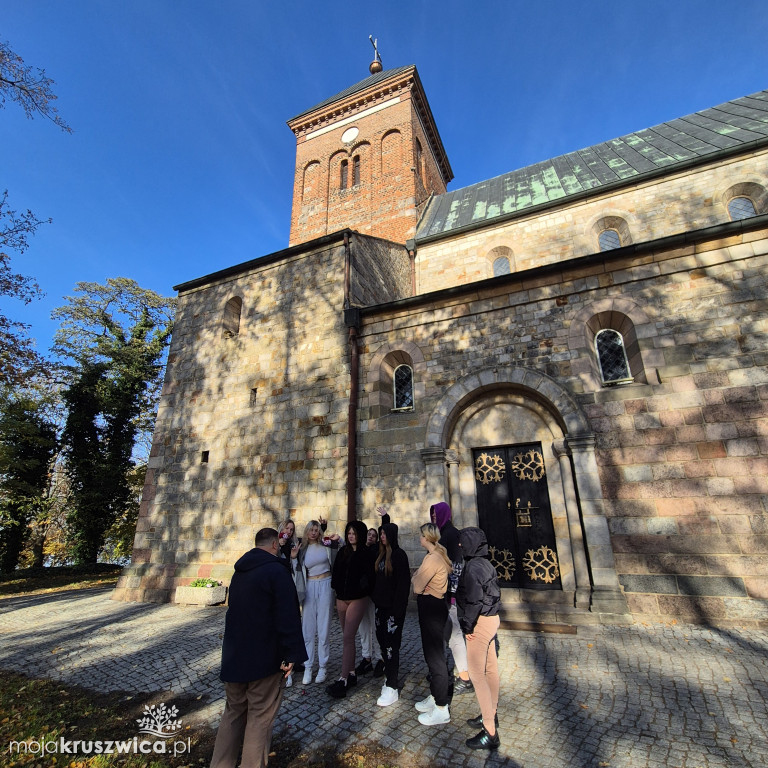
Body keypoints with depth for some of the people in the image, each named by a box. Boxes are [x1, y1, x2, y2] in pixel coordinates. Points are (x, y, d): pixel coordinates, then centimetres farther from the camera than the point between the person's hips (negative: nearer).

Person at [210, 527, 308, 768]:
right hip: (264, 657, -8)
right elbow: (288, 617, -23)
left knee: (233, 712, 21)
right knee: (260, 717, 6)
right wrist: (292, 654, -17)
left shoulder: (240, 571, 8)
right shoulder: (276, 571, -18)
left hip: (234, 656, 8)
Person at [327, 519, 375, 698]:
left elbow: (370, 575, -8)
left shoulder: (366, 553, -8)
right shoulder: (343, 551, 7)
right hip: (342, 598, 6)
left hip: (358, 599, -5)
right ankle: (351, 674, 25)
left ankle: (343, 680, -2)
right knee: (348, 637, 13)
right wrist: (337, 591, 5)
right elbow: (335, 573, 10)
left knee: (348, 637, -7)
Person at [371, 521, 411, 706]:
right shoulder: (382, 554, 10)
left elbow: (403, 583, -17)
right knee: (382, 639, 12)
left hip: (394, 607, -7)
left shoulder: (399, 555, -14)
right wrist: (375, 599, 12)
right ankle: (392, 673, 30)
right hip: (381, 605, 7)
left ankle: (392, 687, 6)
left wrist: (398, 607, -19)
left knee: (391, 644, -3)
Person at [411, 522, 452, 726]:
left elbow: (417, 587, -22)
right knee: (431, 653, 21)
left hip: (431, 607, -10)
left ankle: (441, 709, 16)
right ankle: (434, 697, 37)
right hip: (433, 605, 10)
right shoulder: (438, 555, 8)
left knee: (435, 655, 3)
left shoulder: (433, 558, -23)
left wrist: (416, 577, -3)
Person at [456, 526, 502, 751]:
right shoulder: (486, 564, 6)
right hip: (492, 618, 10)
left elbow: (473, 601, -24)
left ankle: (490, 733, 5)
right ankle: (491, 715, 34)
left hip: (480, 622, -10)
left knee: (477, 673, -2)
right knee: (490, 669, 19)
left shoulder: (472, 567, -22)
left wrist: (467, 627, -14)